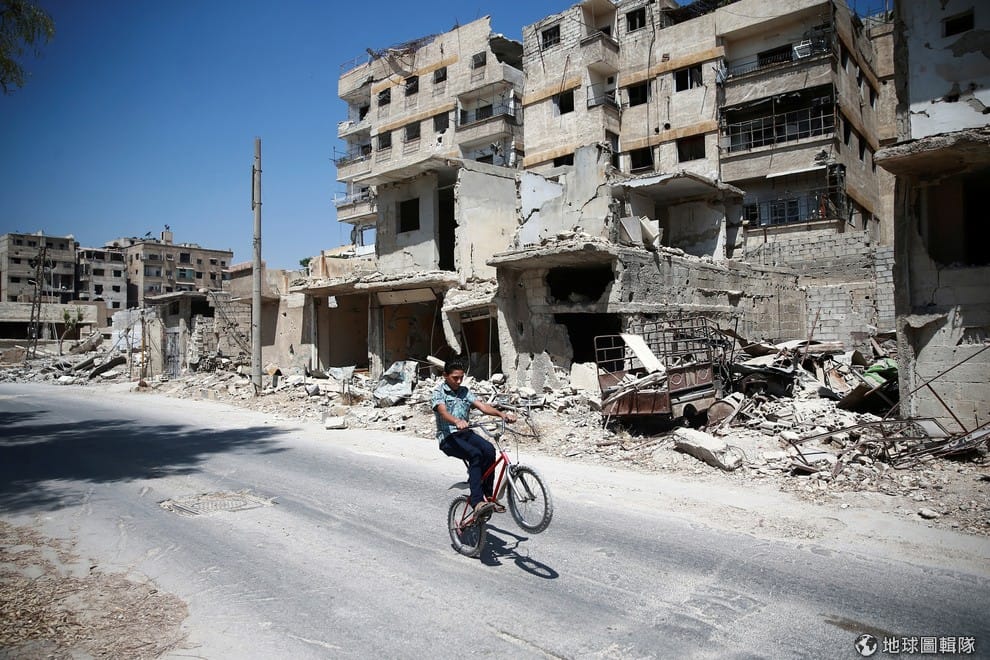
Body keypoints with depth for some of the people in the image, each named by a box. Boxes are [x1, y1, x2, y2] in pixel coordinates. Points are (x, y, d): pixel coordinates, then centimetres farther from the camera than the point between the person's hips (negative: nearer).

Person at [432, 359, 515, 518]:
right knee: (475, 454, -32)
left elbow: (482, 405, 0)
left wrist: (501, 414, -19)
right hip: (448, 437, -5)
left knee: (488, 449, -25)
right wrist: (457, 422, -45)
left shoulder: (465, 391, 15)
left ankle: (487, 495, -13)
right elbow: (443, 412, -22)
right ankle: (477, 502, -35)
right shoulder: (439, 392, -1)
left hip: (465, 433, 5)